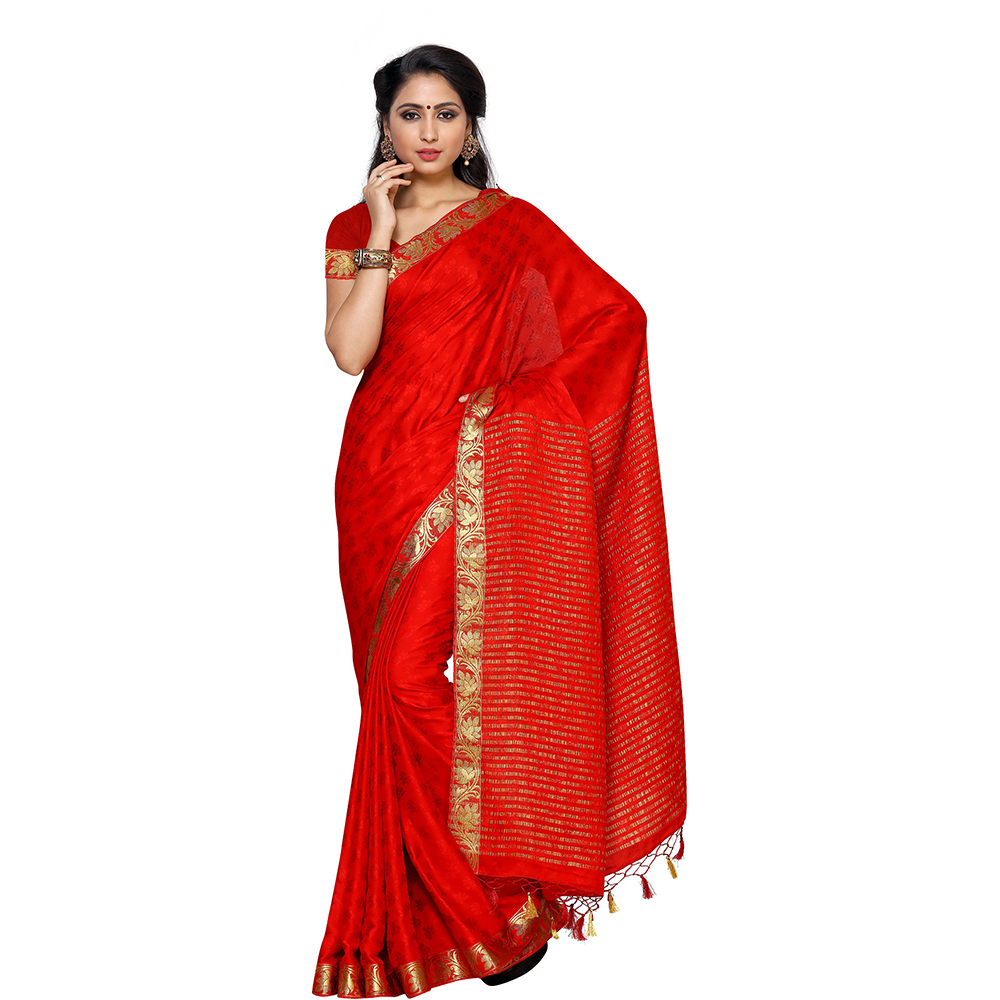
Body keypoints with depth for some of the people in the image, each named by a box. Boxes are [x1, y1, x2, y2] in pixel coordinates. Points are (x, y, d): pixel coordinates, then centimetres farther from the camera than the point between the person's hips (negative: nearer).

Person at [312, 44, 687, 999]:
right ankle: (435, 893, 18)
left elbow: (617, 313, 0)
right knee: (404, 680, 5)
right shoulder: (352, 228, 10)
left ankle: (500, 895, 2)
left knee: (468, 670, -10)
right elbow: (350, 350, -5)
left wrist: (520, 389, -5)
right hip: (384, 472, 3)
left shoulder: (511, 223, 3)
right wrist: (381, 232, -8)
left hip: (477, 475, -3)